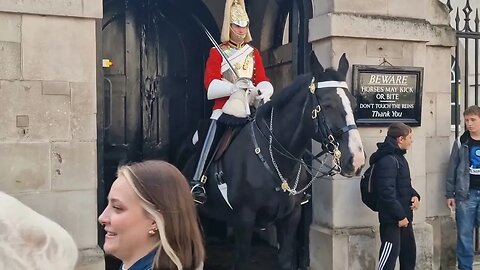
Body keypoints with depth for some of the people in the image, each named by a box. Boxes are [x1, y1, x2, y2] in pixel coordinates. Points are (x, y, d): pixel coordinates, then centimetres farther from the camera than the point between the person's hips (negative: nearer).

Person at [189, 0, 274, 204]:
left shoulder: (254, 53, 17)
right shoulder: (217, 52, 6)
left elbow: (263, 80, 8)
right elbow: (210, 82, -6)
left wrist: (264, 91, -16)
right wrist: (233, 87, -22)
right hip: (225, 105, -3)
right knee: (211, 140, -19)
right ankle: (197, 182, -21)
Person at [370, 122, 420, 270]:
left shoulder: (399, 157, 13)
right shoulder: (387, 160, -20)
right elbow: (387, 193, -26)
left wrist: (414, 195, 2)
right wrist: (400, 216, -21)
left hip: (404, 215, 10)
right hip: (392, 218, -10)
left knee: (409, 251, 18)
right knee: (390, 253, -6)